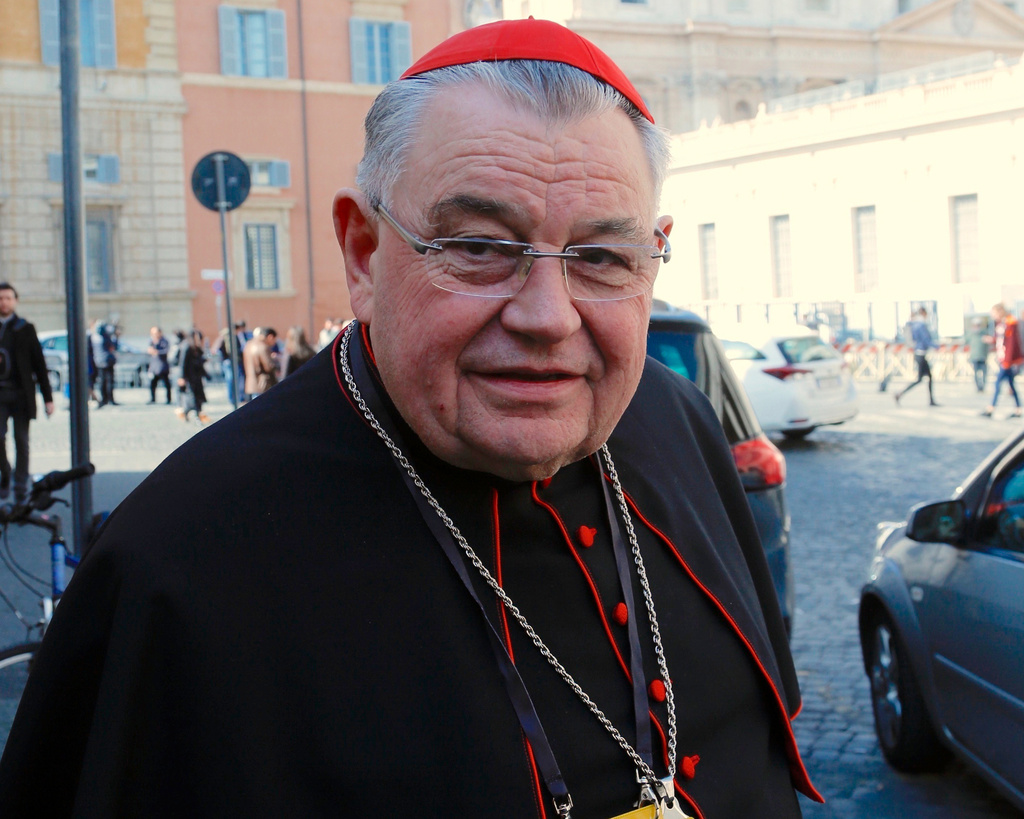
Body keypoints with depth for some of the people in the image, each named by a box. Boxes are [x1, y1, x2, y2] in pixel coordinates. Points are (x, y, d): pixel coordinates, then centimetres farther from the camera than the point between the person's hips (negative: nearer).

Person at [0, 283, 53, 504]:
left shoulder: (25, 329, 5)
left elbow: (39, 364, 5)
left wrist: (48, 398, 1)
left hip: (20, 393, -1)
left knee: (21, 442, 2)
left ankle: (21, 488, 9)